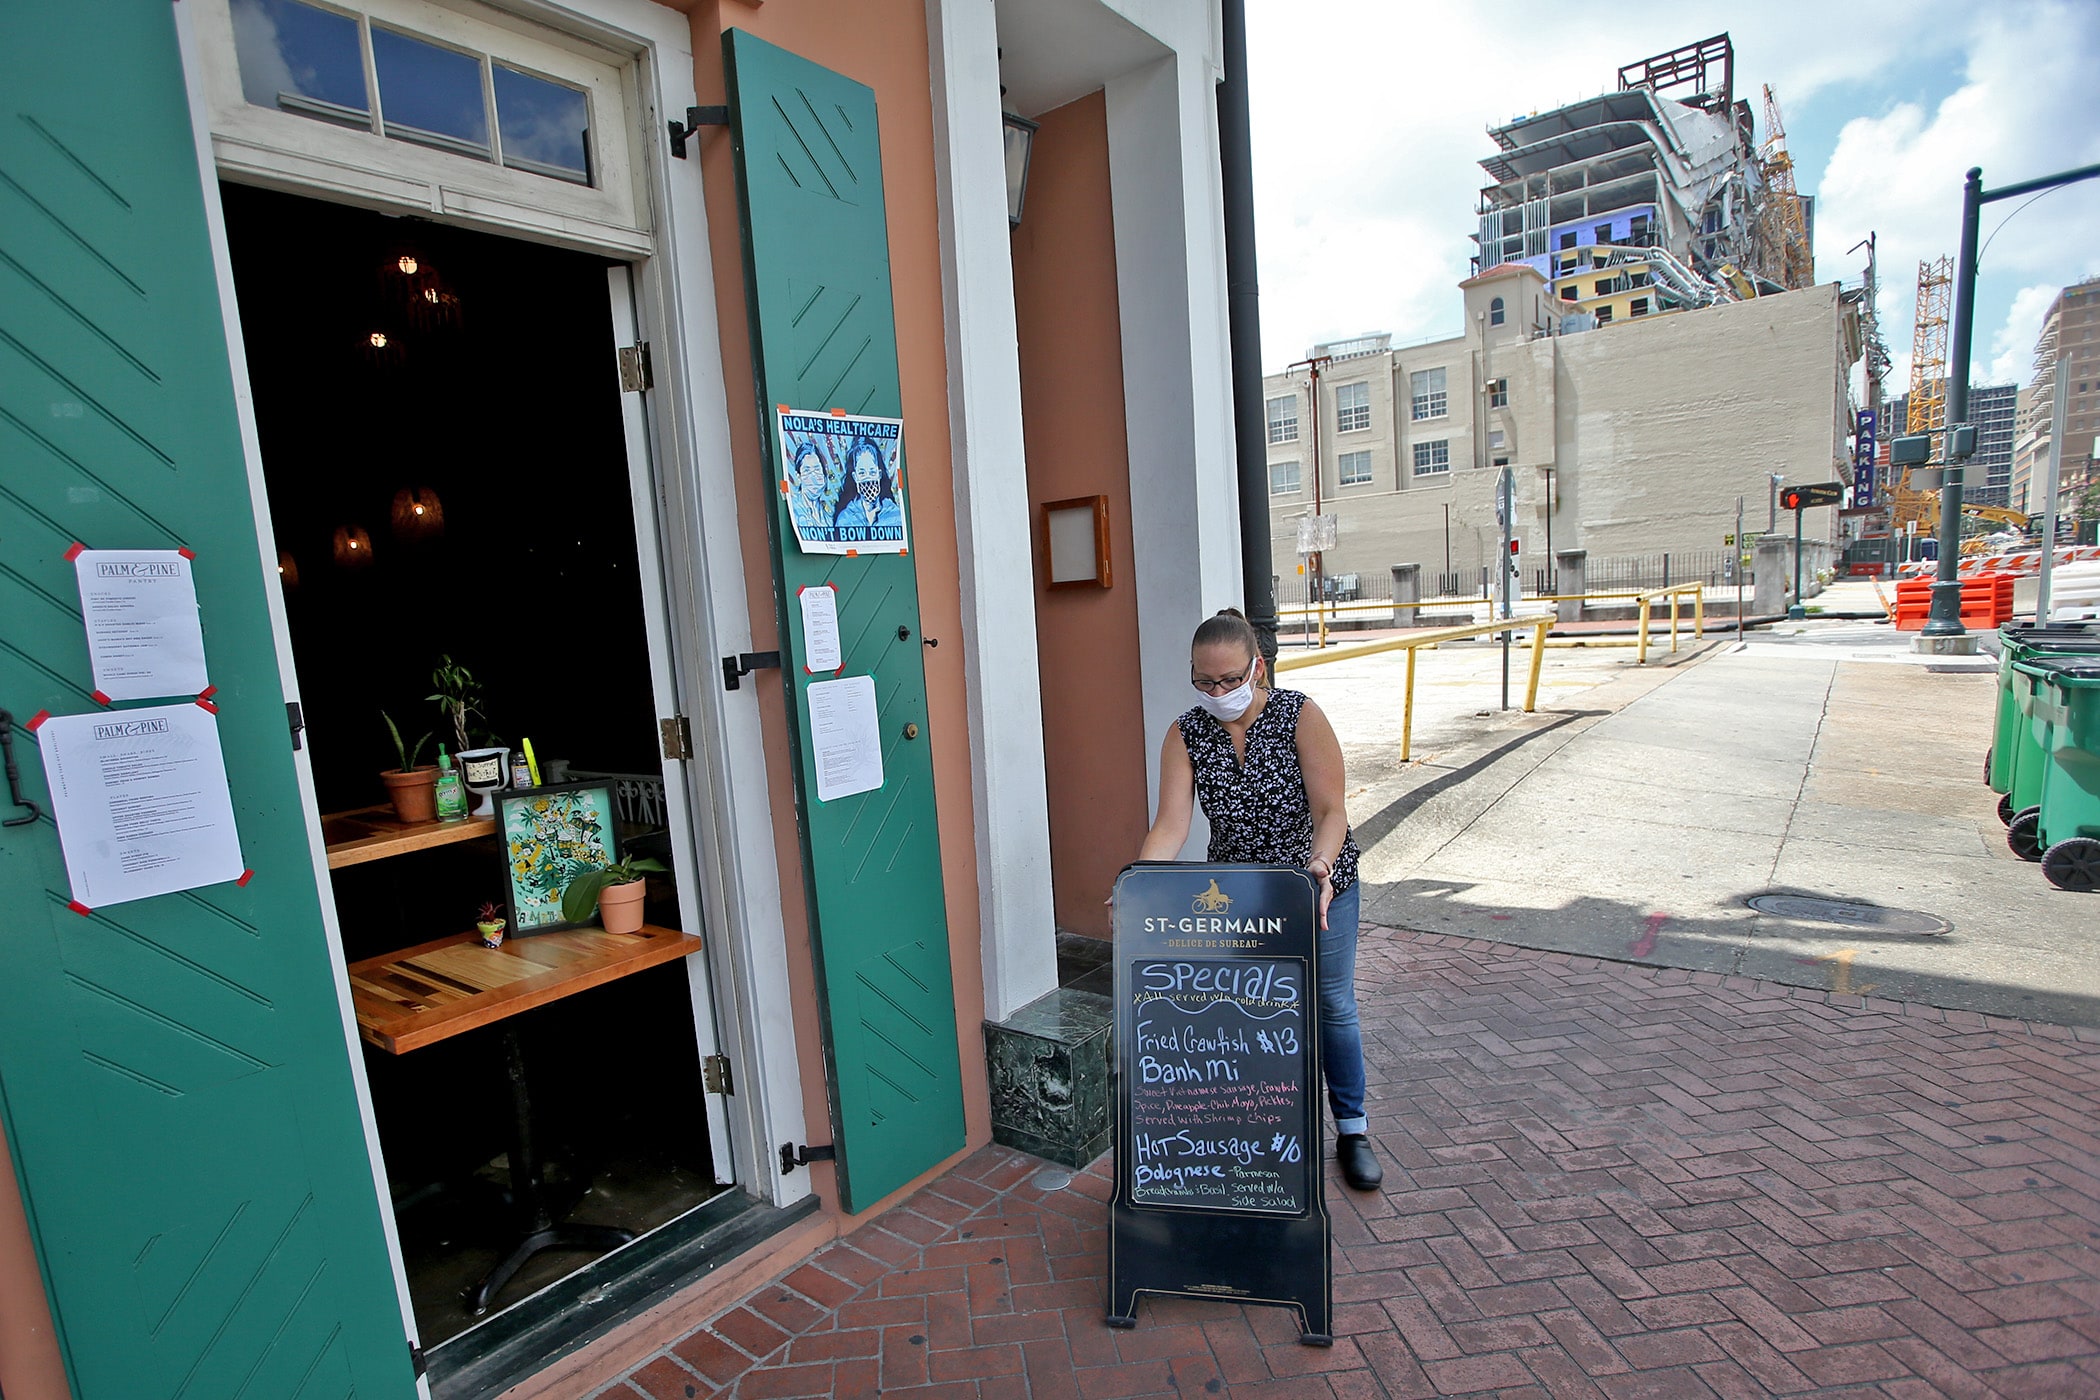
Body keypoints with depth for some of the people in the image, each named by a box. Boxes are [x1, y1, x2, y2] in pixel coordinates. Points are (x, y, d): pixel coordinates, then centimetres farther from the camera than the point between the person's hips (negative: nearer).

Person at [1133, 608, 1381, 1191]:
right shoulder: (1186, 734, -12)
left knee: (1331, 1005, 8)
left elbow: (1330, 810, -21)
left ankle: (1352, 1129, 27)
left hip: (1319, 881, -1)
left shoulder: (1300, 715, -18)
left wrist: (1318, 869, -39)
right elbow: (1171, 824, -21)